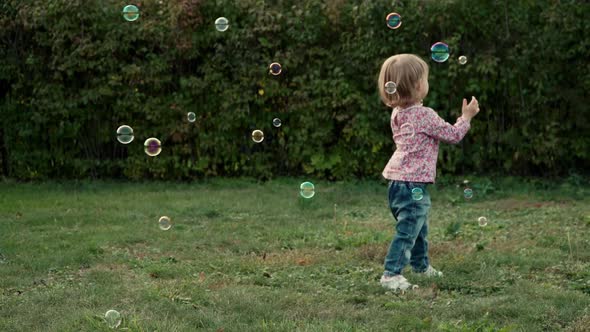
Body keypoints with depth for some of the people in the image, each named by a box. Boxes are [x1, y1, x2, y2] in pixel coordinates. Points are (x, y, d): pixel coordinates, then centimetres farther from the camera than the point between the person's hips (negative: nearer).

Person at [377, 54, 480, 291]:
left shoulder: (397, 114, 9)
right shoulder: (425, 115, -16)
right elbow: (453, 135, -7)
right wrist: (467, 116, 9)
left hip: (397, 181, 9)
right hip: (414, 183, -9)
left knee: (419, 226, 23)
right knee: (407, 231, -8)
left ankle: (421, 265, 37)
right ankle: (391, 274, -10)